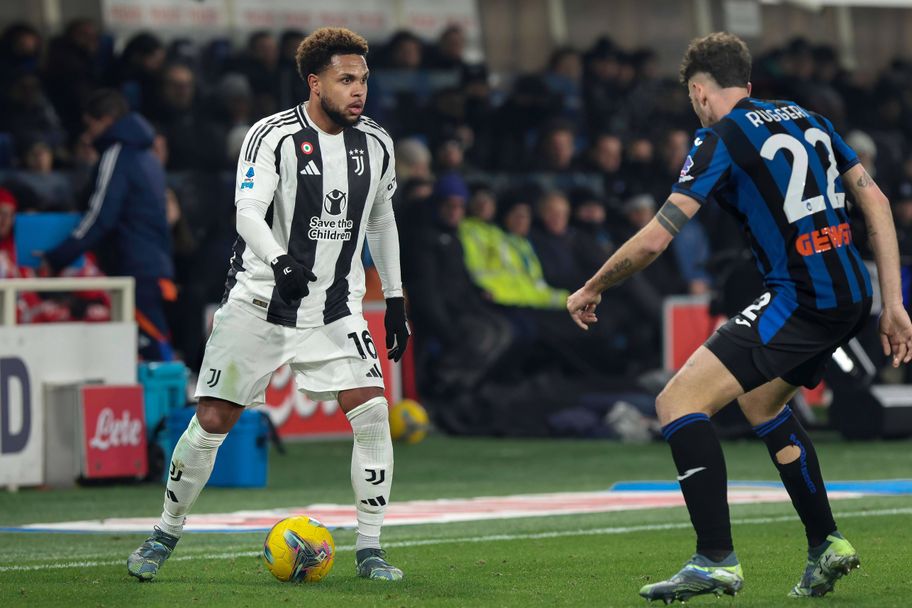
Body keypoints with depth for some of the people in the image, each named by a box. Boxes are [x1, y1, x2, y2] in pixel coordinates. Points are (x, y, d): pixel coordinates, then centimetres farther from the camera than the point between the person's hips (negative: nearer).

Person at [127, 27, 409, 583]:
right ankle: (166, 534, 19)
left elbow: (382, 220, 18)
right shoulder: (273, 135, -13)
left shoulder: (376, 144, 3)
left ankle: (370, 551, -3)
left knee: (372, 412, -14)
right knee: (212, 422, -2)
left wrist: (395, 300, 17)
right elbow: (248, 211, -24)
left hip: (335, 308, 3)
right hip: (259, 302, -3)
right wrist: (280, 261, -43)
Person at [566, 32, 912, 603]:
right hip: (851, 295, 9)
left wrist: (590, 290, 7)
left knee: (678, 402, -9)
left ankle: (717, 560, -16)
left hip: (801, 300, -9)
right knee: (762, 403, 31)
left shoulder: (721, 138, -5)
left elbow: (654, 239, -9)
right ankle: (827, 546, 30)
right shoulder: (808, 118, 17)